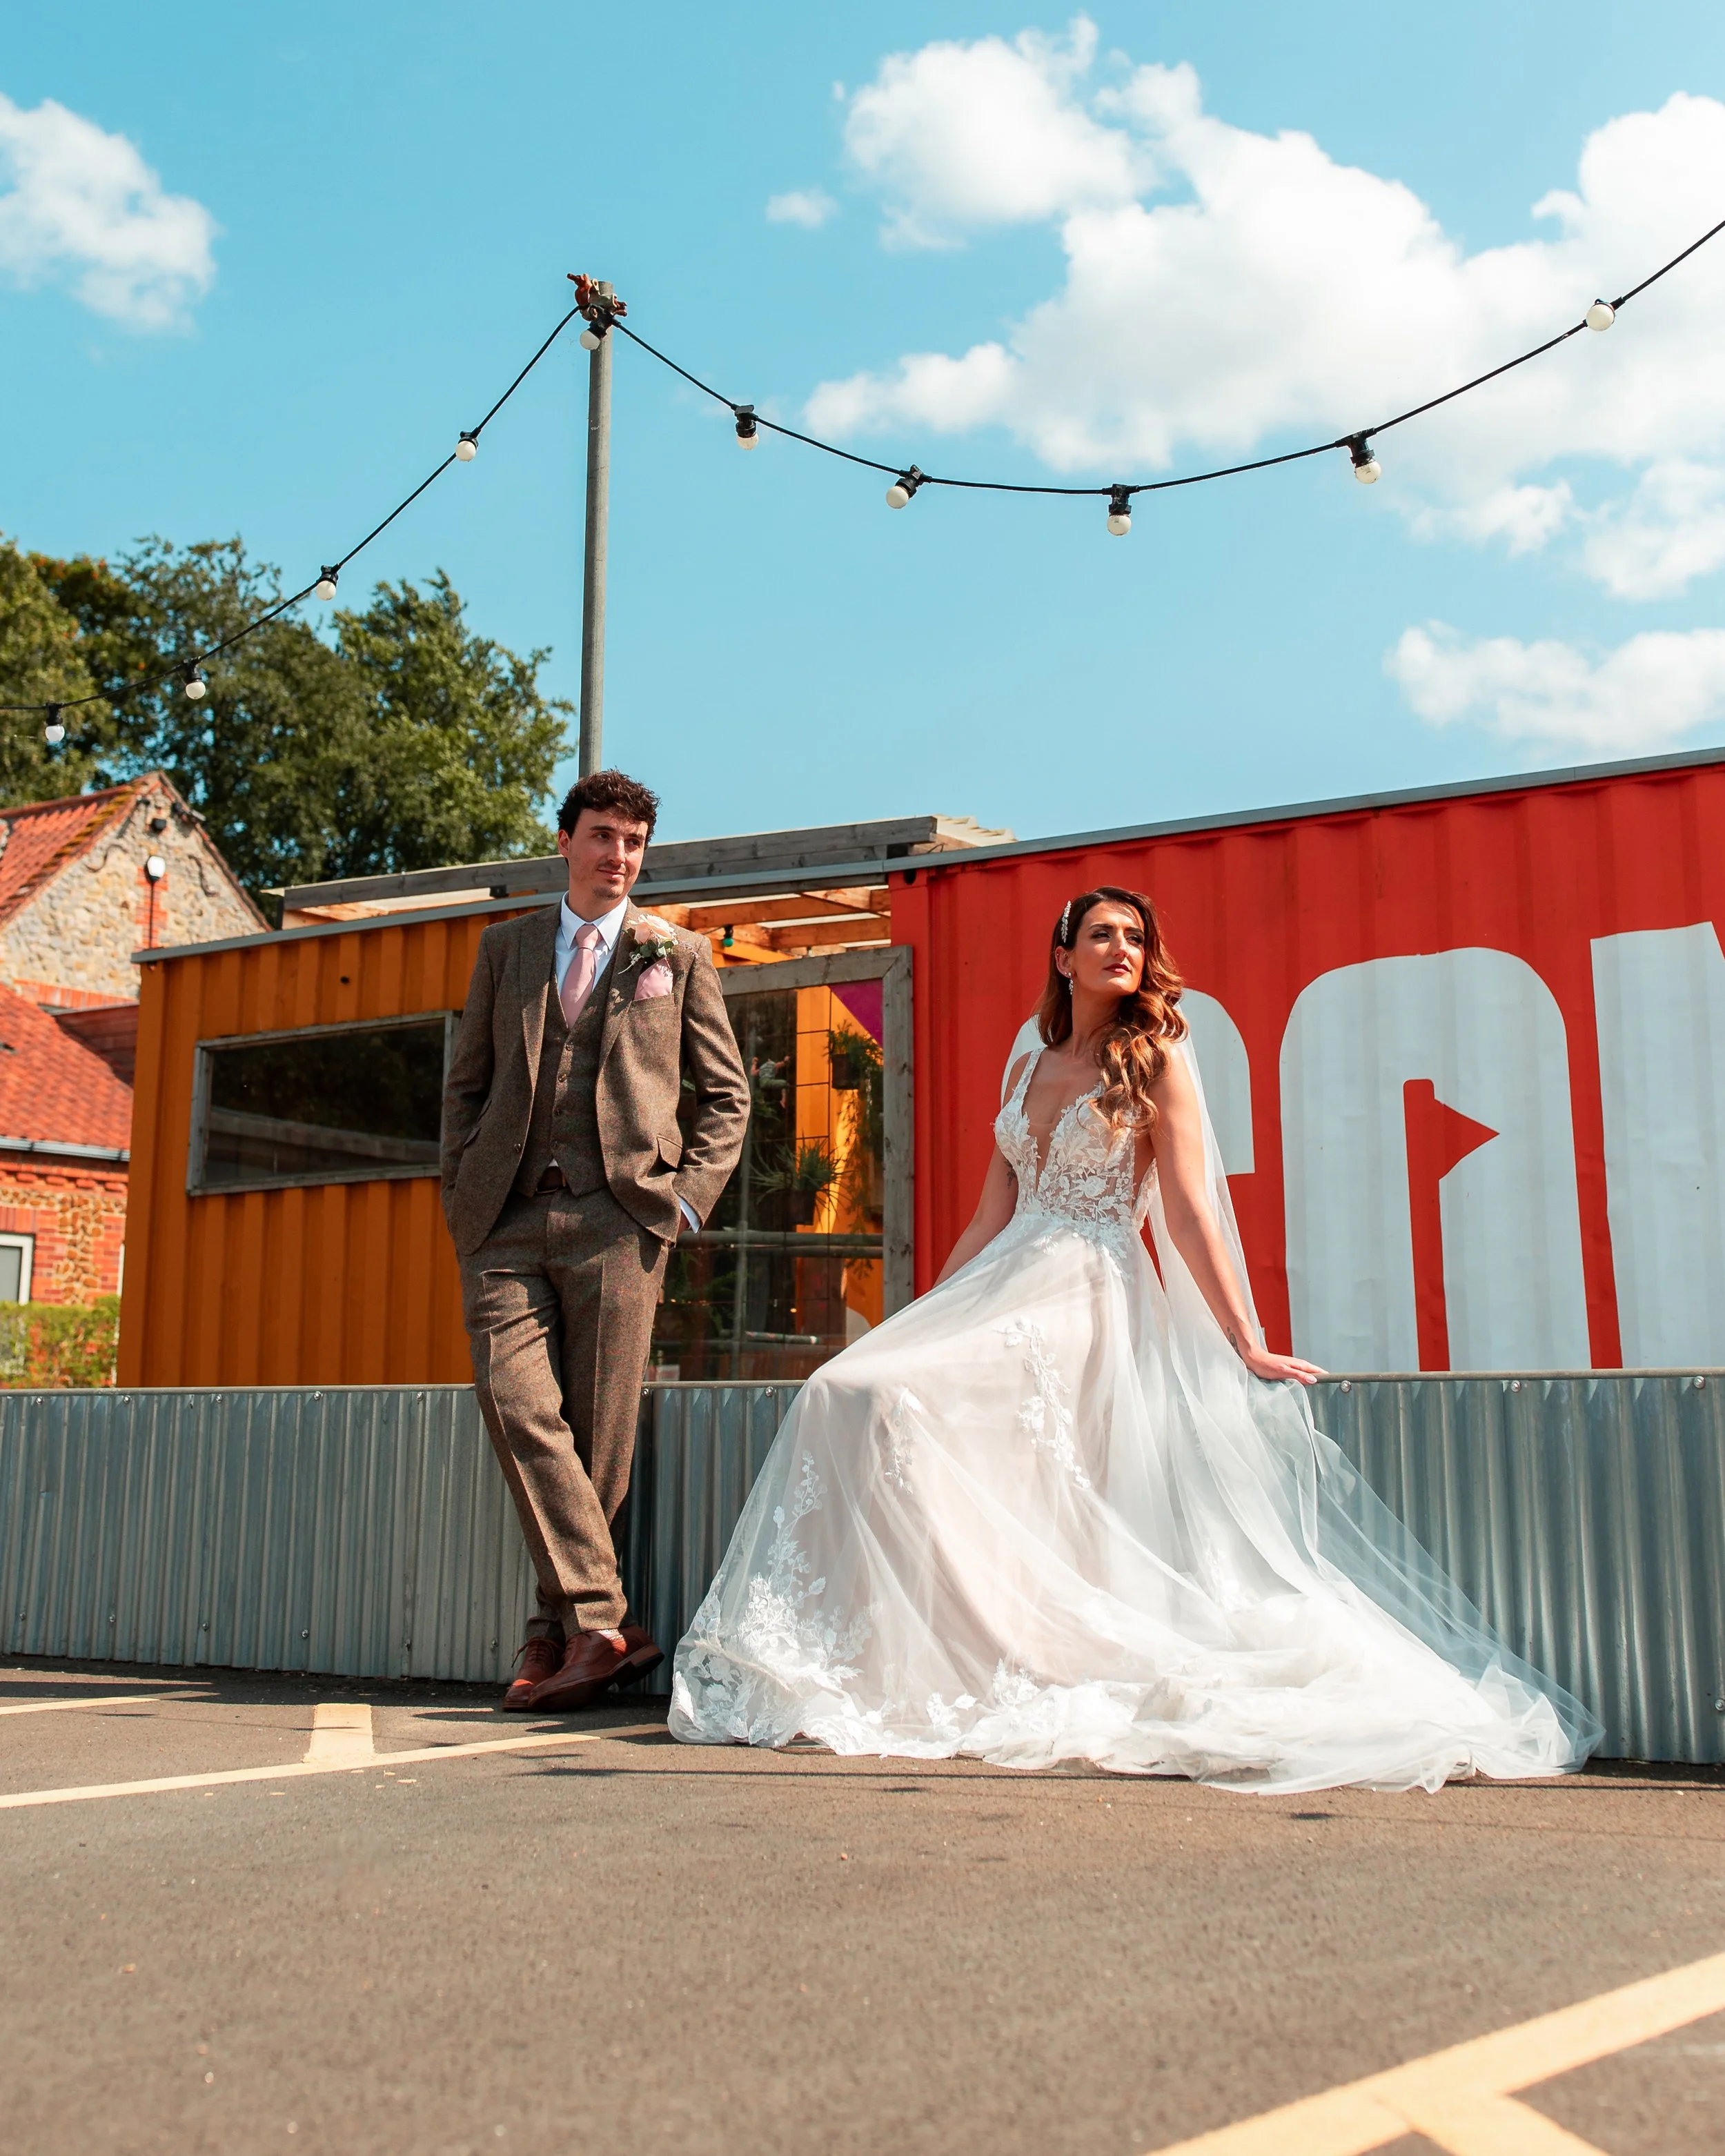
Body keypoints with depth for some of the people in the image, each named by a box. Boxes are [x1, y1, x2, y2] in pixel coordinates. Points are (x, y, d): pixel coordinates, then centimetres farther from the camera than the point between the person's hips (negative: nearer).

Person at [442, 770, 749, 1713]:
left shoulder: (677, 955, 11)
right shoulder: (506, 946, 17)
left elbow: (725, 1093, 11)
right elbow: (467, 1079, 18)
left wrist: (687, 1200, -1)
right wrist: (462, 1188, 5)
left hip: (617, 1218, -2)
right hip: (506, 1220, 2)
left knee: (599, 1432, -2)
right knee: (516, 1405, -13)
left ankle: (563, 1629, 11)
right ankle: (601, 1625, -9)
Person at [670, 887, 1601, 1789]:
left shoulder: (1157, 1061, 2)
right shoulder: (1026, 1069, 19)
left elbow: (1189, 1212, -3)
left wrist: (1245, 1344, -9)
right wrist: (922, 1320, 15)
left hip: (1095, 1301, -6)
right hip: (1006, 1289, 6)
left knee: (896, 1405, -25)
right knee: (846, 1394, -14)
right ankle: (851, 1662, -9)